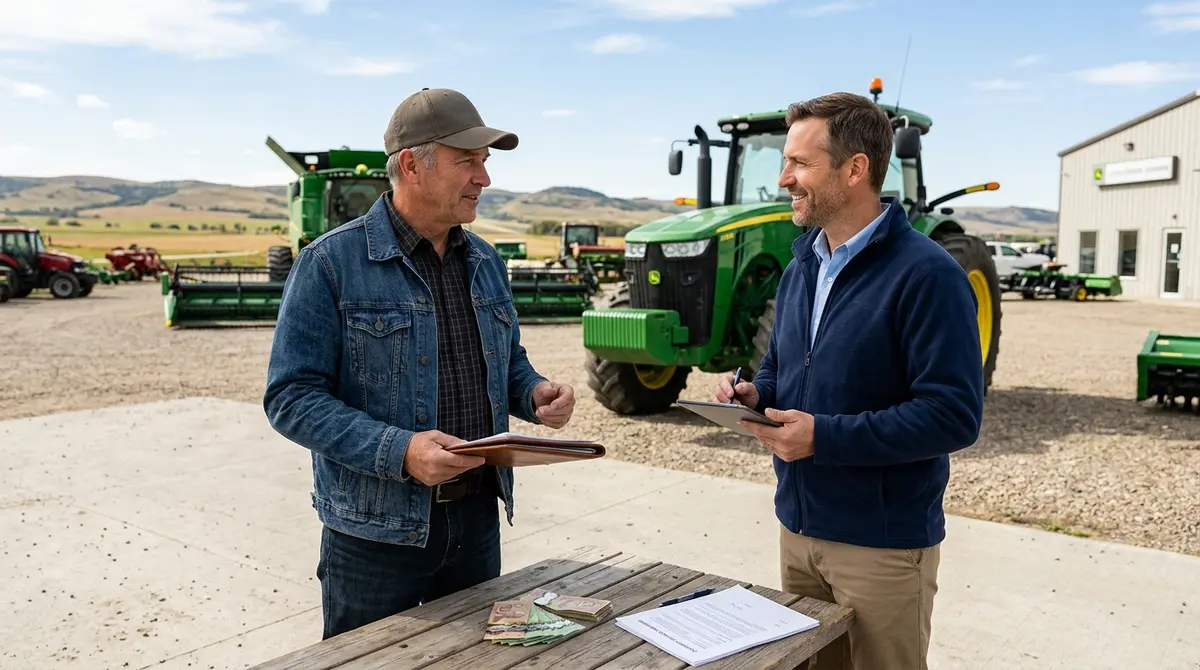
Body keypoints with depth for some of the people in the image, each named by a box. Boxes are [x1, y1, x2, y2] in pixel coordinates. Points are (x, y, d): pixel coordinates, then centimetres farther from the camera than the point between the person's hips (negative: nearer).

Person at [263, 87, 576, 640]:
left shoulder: (485, 261, 7)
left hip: (478, 516, 6)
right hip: (376, 529, -5)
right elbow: (291, 398, -15)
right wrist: (398, 452, -27)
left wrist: (536, 393, -6)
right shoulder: (330, 263, -13)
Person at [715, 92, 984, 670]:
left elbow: (953, 415, -23)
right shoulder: (801, 265, 7)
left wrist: (826, 436, -26)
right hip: (798, 526, 7)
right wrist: (755, 394, -4)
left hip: (883, 543, -7)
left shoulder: (925, 274, -18)